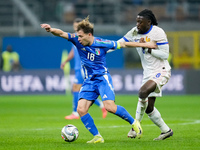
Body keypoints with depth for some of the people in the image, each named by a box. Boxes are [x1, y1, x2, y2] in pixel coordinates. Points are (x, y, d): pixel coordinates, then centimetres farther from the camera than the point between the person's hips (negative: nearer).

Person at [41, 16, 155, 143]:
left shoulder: (102, 44, -11)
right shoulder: (77, 41, -5)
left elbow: (122, 44, 1)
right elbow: (62, 33, -16)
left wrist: (144, 44, 7)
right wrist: (51, 30, -38)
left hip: (103, 77, -4)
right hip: (89, 81, 4)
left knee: (109, 106, -22)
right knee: (81, 109, -12)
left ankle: (133, 122, 2)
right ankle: (97, 137, -2)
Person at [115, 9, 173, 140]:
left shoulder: (158, 32, -14)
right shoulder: (135, 32, 5)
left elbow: (165, 55, -17)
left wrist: (147, 48, -22)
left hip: (161, 72, -8)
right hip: (148, 74, 8)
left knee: (143, 91, -31)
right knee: (148, 108, 7)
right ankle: (166, 131, 24)